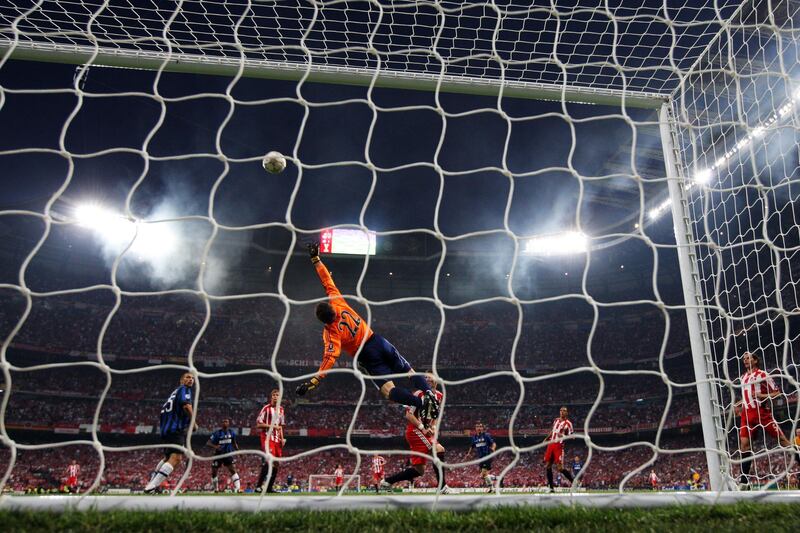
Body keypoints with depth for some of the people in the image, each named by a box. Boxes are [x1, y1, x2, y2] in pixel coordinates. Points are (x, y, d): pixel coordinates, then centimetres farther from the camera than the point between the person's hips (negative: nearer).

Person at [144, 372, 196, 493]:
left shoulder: (175, 392, 25)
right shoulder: (184, 389, -1)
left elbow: (164, 409, 30)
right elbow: (186, 405, -20)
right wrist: (193, 422, -9)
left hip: (166, 428, 10)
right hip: (176, 429, -10)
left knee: (168, 457, 26)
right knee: (176, 458, -20)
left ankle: (151, 483, 33)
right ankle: (152, 486, -27)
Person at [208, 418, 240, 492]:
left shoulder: (232, 432, 1)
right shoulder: (217, 433, -8)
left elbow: (234, 443, 15)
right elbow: (209, 442, -9)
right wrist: (215, 446, -28)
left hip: (228, 454, 0)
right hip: (218, 455, 0)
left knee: (233, 469, -16)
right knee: (214, 472, 7)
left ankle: (237, 487, -19)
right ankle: (215, 488, 29)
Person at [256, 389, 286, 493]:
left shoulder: (281, 410, 15)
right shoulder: (266, 408, -6)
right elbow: (258, 425, -8)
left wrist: (282, 438, 13)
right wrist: (272, 426, -16)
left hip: (277, 439, 7)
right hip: (267, 438, -7)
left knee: (276, 463, 6)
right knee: (268, 461, -20)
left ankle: (270, 487, 15)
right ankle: (258, 485, -13)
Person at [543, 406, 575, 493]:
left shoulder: (568, 424, -5)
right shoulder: (556, 420, 16)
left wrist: (563, 436, -24)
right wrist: (547, 438, 21)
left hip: (559, 446, -7)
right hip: (551, 444, 7)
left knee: (559, 467, -13)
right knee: (547, 465, 4)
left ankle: (573, 482, 3)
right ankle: (551, 487, 11)